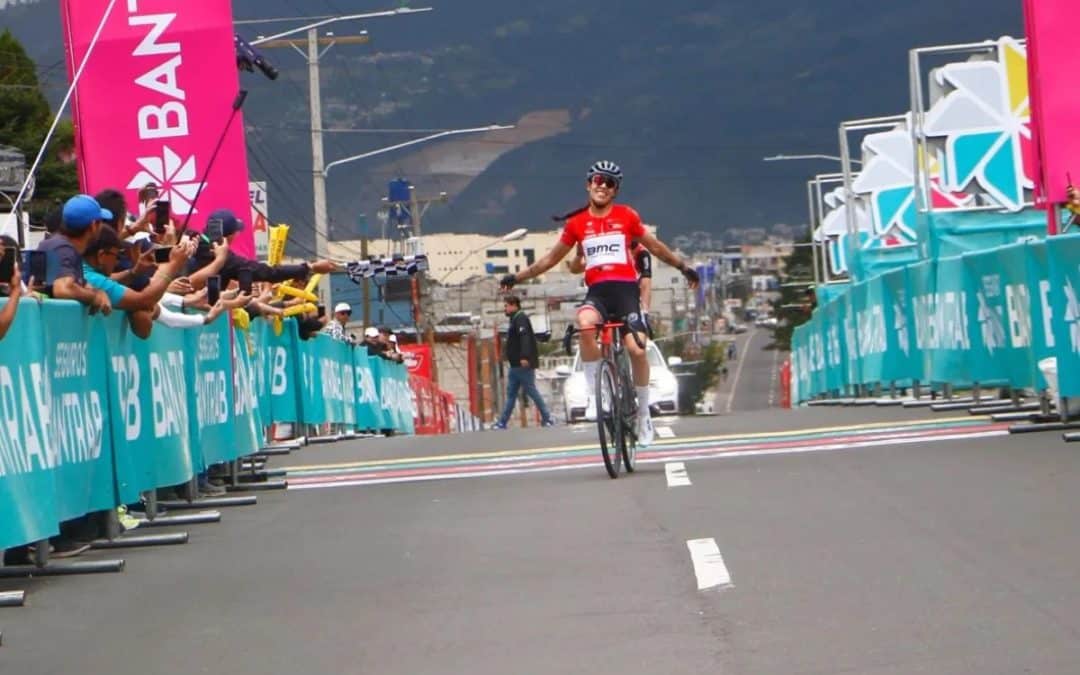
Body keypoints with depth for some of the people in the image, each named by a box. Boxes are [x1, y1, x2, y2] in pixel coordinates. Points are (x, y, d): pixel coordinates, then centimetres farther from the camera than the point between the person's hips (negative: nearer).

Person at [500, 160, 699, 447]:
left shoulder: (627, 216, 6)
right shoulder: (576, 223, 8)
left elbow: (654, 246, 17)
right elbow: (552, 257, 19)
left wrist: (683, 266, 15)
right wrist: (518, 277, 16)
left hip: (625, 289, 0)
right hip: (597, 291, 1)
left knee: (636, 349, -15)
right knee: (585, 323, -34)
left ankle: (644, 415, 6)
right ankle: (595, 395, -20)